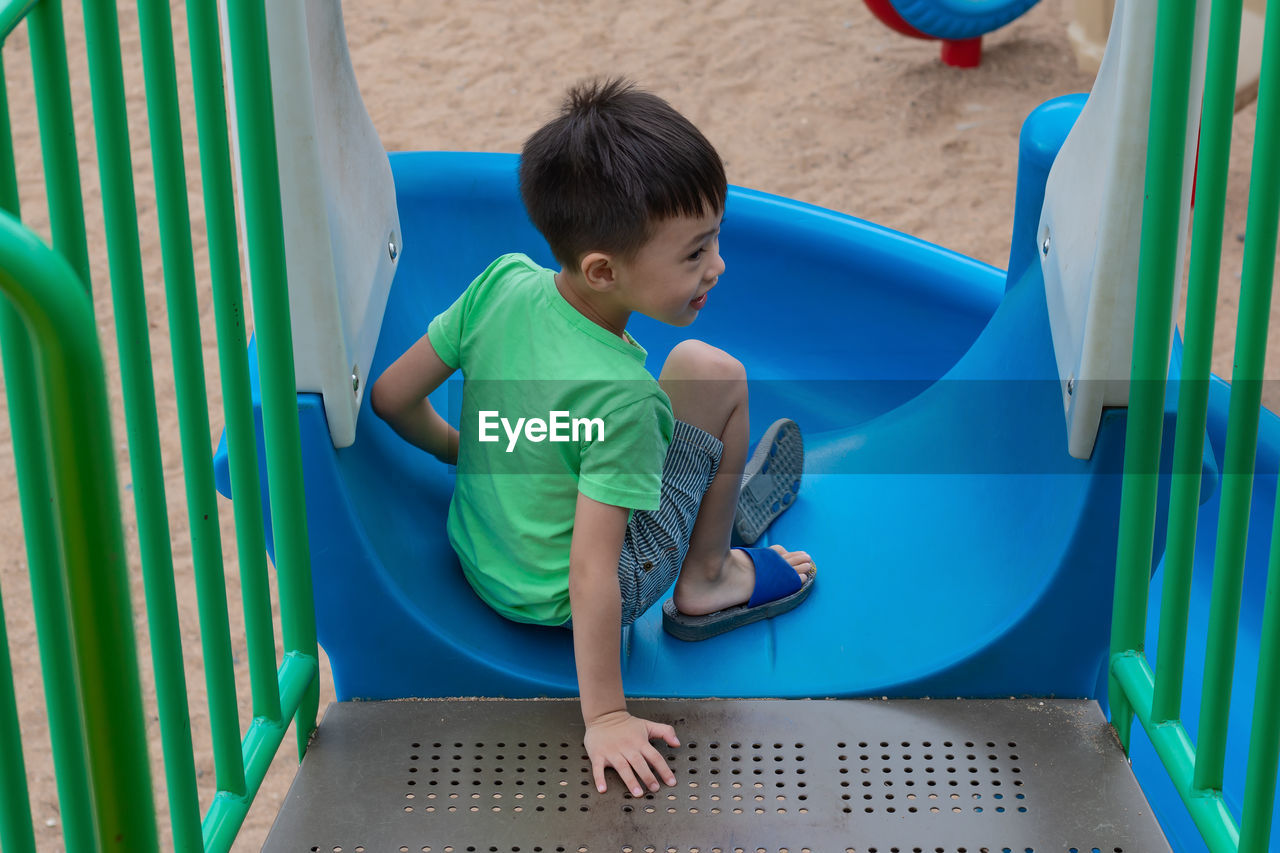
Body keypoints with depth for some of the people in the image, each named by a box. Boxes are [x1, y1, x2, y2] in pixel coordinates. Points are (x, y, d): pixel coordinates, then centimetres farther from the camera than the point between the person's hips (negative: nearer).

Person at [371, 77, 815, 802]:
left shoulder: (504, 283, -17)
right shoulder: (620, 399, -34)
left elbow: (392, 396, -6)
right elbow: (591, 575, -32)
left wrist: (463, 450, 14)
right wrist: (605, 718, -25)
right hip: (558, 604, -7)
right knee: (716, 376, -6)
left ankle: (721, 505, 45)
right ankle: (708, 584, 11)